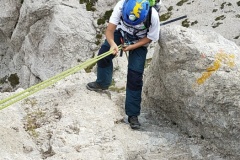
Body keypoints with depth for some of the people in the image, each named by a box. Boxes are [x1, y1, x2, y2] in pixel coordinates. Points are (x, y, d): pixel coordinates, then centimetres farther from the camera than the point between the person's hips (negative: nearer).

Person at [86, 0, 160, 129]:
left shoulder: (153, 16, -38)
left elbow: (149, 38, -20)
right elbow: (109, 30, -32)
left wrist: (132, 47, -27)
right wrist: (112, 44, -51)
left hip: (139, 42, -2)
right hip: (121, 32, 3)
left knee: (135, 77, -7)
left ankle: (133, 114, 3)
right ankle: (102, 82, 29)